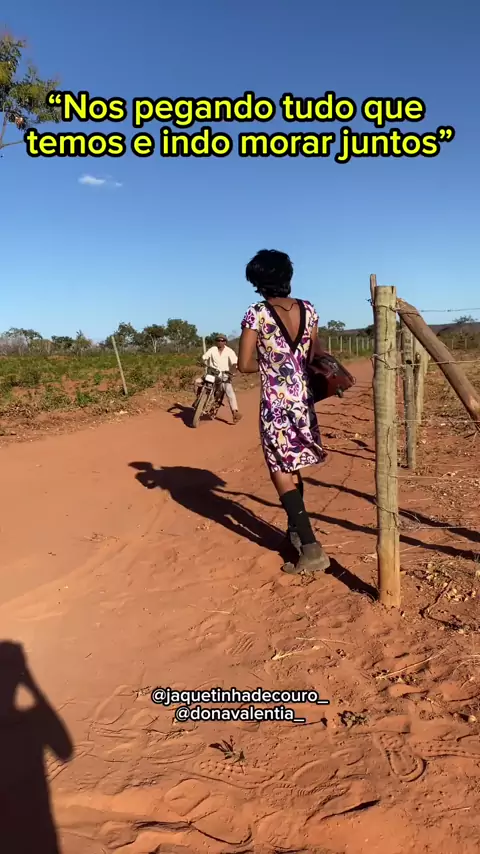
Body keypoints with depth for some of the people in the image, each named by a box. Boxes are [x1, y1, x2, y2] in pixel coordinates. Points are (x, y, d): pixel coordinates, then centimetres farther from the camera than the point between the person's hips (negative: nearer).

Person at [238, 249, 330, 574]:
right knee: (292, 467, 22)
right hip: (304, 400, 6)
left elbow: (245, 365, -11)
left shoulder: (256, 314, -10)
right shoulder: (308, 309, 4)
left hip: (276, 404, -6)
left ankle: (311, 547, -3)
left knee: (281, 471, 1)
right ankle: (297, 528, 35)